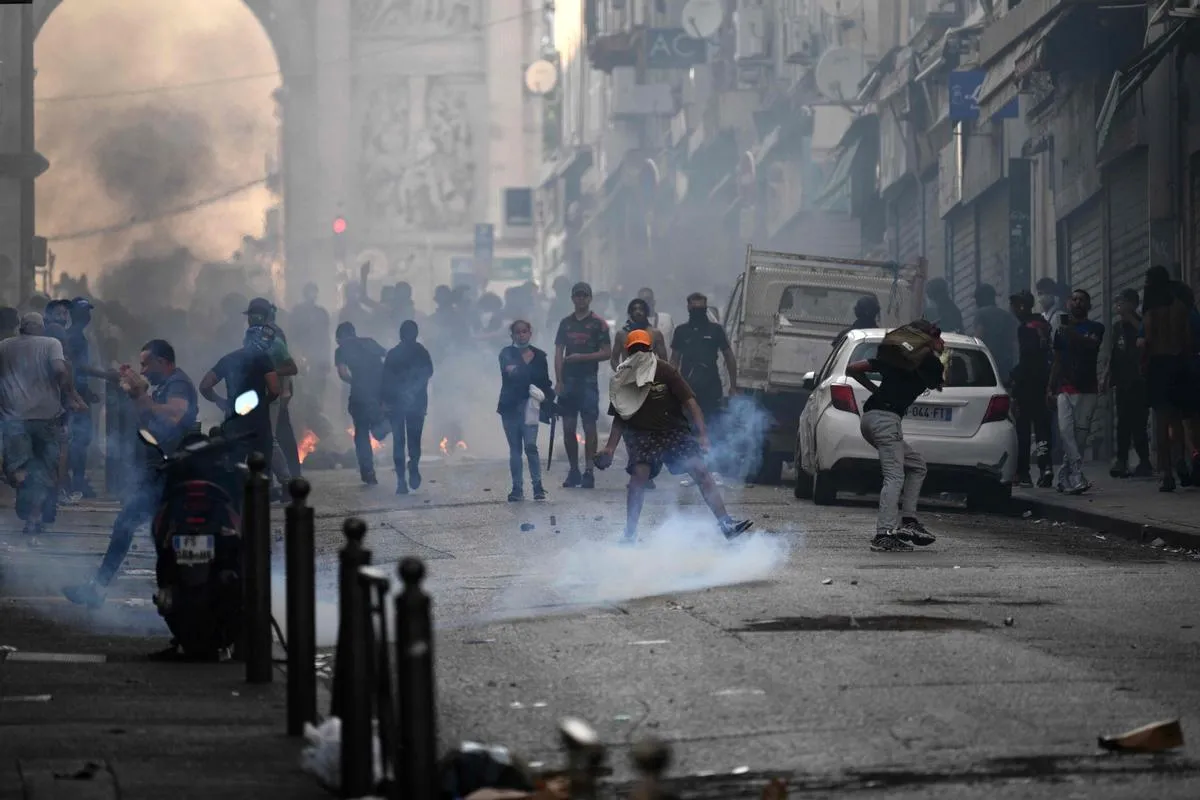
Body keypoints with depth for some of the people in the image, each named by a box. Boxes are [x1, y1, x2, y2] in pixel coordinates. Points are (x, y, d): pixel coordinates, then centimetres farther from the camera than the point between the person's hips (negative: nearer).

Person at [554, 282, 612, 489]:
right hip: (568, 380, 4)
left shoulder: (598, 323, 0)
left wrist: (582, 357, -14)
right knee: (568, 427, 4)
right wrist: (559, 381, 1)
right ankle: (573, 470, 12)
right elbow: (559, 353, 10)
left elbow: (607, 353, -3)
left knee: (589, 426, -5)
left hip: (588, 380, -4)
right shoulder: (566, 322, 12)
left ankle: (589, 471, -3)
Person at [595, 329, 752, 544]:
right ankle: (630, 534, -10)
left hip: (673, 429, -1)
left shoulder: (665, 372, -12)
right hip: (642, 433, 1)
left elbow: (689, 401, -13)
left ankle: (726, 523, -11)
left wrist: (702, 435, -20)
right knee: (639, 475, -19)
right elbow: (620, 418, 5)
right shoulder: (623, 381, -4)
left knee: (700, 470, -11)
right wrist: (610, 449, -2)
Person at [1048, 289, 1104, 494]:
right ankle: (1077, 475, -21)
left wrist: (1072, 333, -32)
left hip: (1087, 388, -2)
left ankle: (1065, 477, 6)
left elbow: (1090, 344, -17)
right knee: (1065, 429, -15)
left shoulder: (1095, 328, 6)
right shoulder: (1062, 329, 17)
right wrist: (1050, 388, 15)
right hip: (1065, 389, 2)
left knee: (1081, 433, -2)